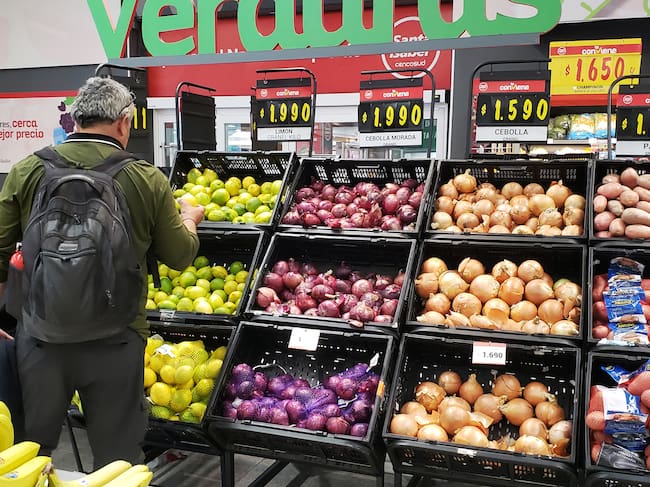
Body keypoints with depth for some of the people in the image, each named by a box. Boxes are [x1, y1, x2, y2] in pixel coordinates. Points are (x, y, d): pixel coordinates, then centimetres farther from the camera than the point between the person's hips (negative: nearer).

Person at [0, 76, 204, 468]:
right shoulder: (148, 180, -7)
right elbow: (180, 256, 2)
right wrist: (189, 220, 24)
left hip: (41, 333, 2)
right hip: (116, 340, -1)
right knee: (119, 460, 15)